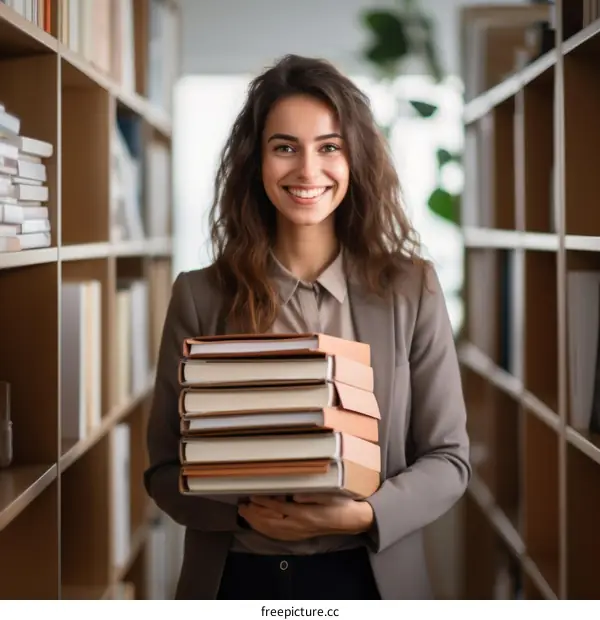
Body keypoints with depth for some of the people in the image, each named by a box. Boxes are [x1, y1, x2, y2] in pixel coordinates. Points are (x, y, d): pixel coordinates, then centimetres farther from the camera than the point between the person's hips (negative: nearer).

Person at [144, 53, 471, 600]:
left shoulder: (411, 288, -3)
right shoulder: (200, 296, -3)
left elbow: (449, 459, -1)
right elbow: (165, 466, 0)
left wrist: (365, 514, -18)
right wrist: (240, 509, -18)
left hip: (369, 575, 0)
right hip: (236, 577, 0)